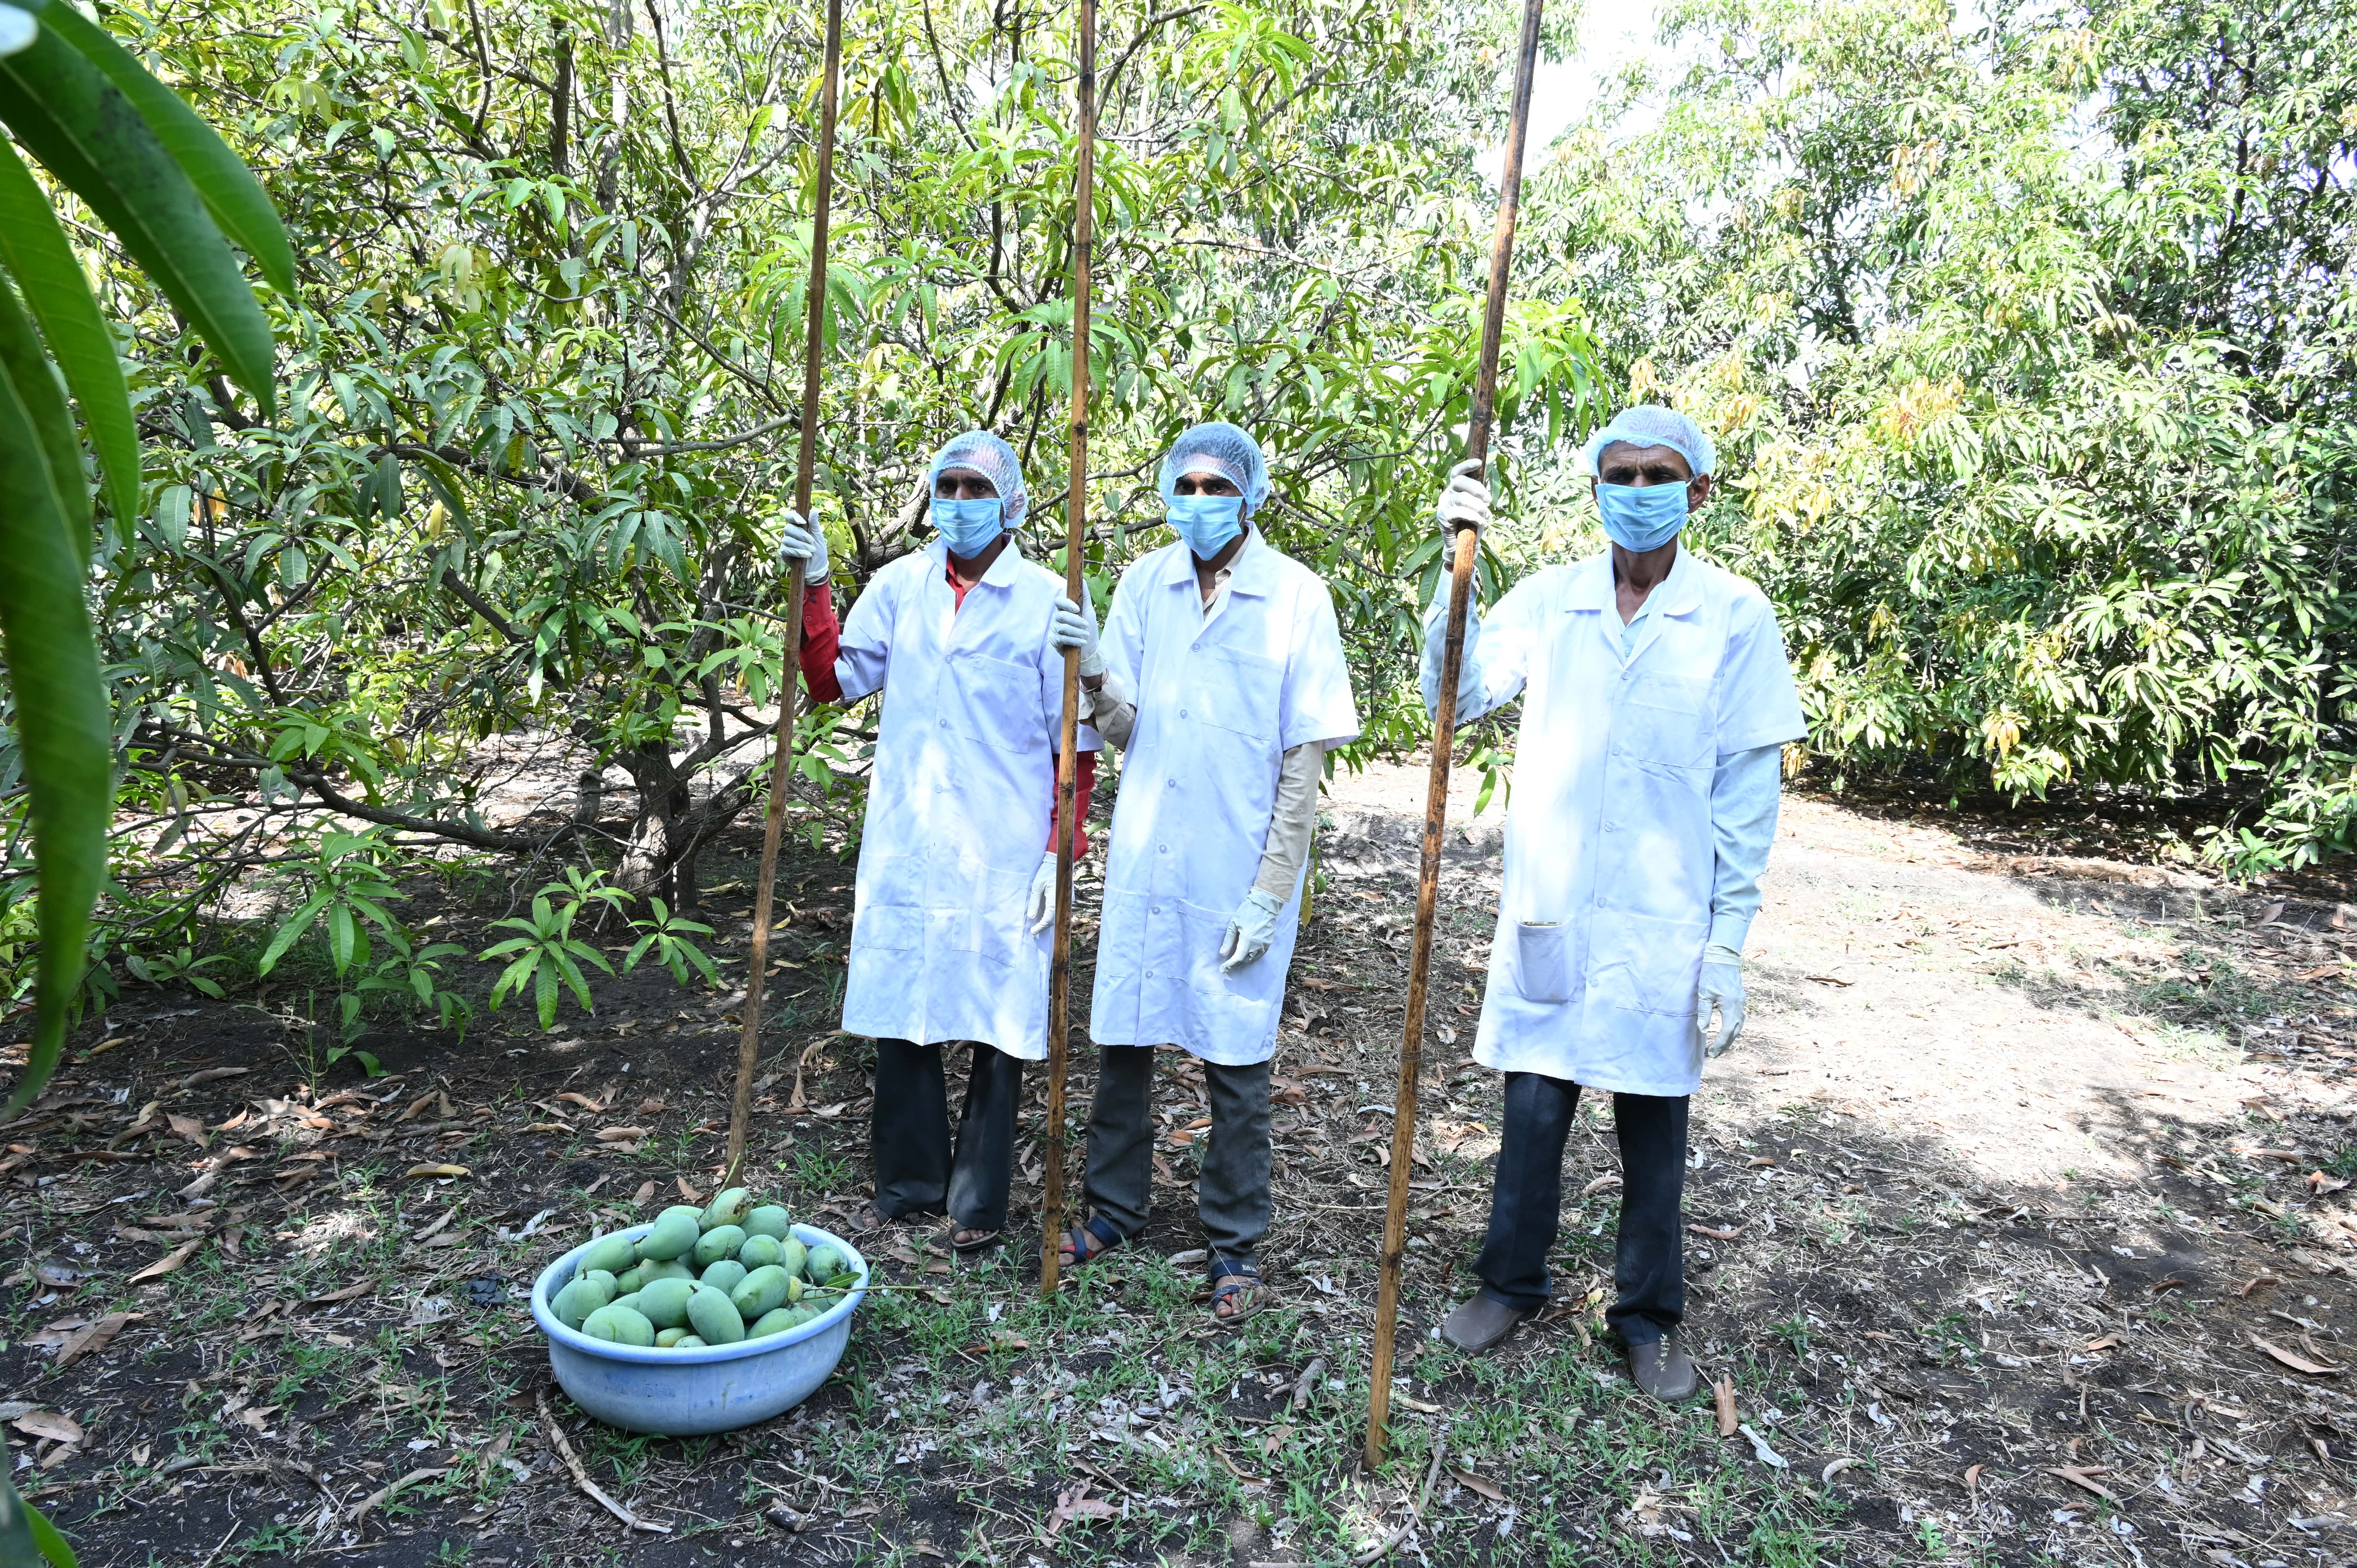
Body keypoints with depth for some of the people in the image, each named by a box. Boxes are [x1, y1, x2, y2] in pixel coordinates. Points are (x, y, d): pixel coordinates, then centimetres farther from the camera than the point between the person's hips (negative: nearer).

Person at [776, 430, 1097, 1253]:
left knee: (996, 1029, 5)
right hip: (903, 850, 4)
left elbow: (1076, 745, -2)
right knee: (900, 1014, 11)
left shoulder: (1048, 601, -4)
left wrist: (1060, 852, -7)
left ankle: (978, 1201, 21)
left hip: (1003, 859, -3)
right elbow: (834, 679, 8)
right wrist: (813, 587, -1)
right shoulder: (900, 586, 7)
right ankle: (909, 1179, 29)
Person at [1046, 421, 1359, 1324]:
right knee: (1122, 1041, 13)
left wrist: (1270, 892, -11)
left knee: (1236, 1062, 6)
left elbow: (1305, 759, -7)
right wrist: (1094, 673, -18)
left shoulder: (1297, 597, -6)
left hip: (1239, 869, -3)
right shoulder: (1145, 583, 4)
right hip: (1145, 858, 4)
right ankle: (1114, 1209, 33)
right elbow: (1123, 730, 4)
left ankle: (1234, 1246, 24)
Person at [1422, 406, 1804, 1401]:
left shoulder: (1734, 616, -3)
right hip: (1550, 911, 1)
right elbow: (1457, 696, -9)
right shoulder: (1548, 600, 2)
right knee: (1533, 1108, 11)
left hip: (1663, 924, -1)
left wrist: (1728, 943, -5)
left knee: (1654, 1125, 12)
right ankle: (1512, 1285, 32)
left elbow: (1748, 795, -3)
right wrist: (1459, 562, -18)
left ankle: (1649, 1317, 31)